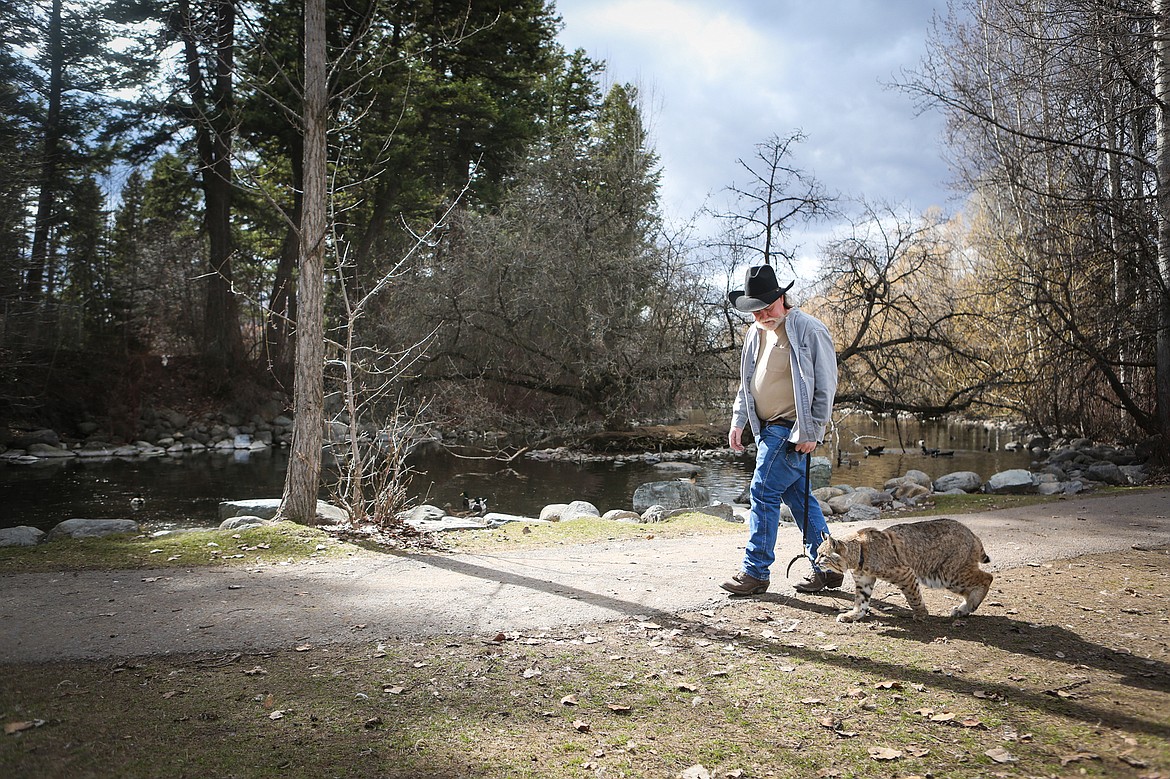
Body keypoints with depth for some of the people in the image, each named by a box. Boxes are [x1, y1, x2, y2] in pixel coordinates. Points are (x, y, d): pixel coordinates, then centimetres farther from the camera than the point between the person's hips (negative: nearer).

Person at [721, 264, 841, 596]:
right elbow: (747, 383, 21)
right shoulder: (755, 333, 13)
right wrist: (738, 421, 13)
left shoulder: (809, 330, -12)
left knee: (763, 494, -8)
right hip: (767, 429, 8)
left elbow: (825, 384, -12)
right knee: (798, 497, 12)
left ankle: (756, 572, 2)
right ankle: (826, 567, 21)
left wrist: (812, 432, -15)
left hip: (792, 430, -8)